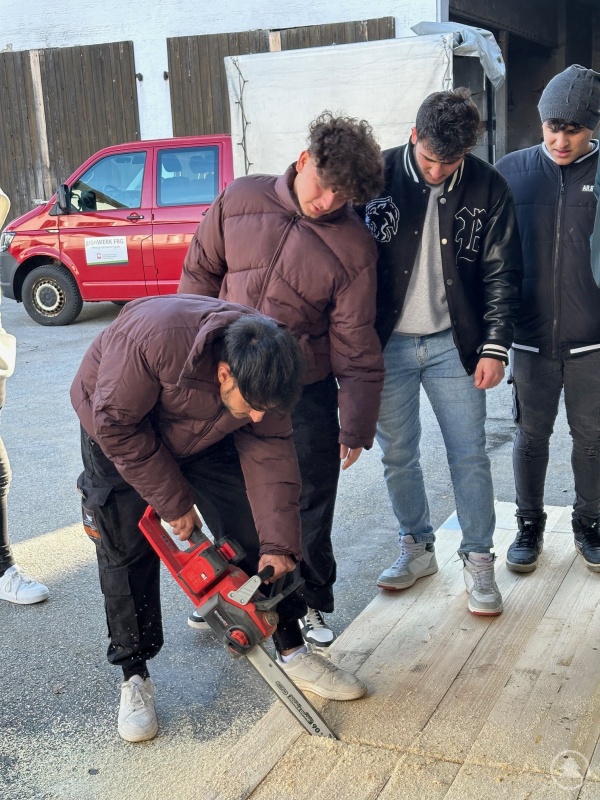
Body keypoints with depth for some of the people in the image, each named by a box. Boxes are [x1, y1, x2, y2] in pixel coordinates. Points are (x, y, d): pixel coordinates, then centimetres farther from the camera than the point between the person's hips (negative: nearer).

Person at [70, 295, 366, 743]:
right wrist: (174, 503, -24)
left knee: (254, 535, -2)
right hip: (119, 428, -3)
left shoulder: (264, 370, -26)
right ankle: (134, 676, 13)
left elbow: (270, 455, -19)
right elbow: (116, 423, -31)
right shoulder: (156, 336, -43)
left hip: (203, 435, 4)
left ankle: (292, 651, 11)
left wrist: (278, 545, -24)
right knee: (128, 553, -4)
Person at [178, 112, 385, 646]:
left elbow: (355, 346, -10)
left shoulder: (354, 247, -13)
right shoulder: (240, 200, -6)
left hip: (305, 394, -2)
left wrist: (356, 427, -9)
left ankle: (309, 605, 30)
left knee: (309, 507, 8)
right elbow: (201, 273, 7)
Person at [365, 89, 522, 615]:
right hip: (387, 344, 1)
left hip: (452, 344, 0)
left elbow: (502, 274, 0)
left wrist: (495, 346, -7)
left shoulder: (487, 188, -5)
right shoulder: (378, 175, -7)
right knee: (397, 455, 10)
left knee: (470, 456, 3)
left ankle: (478, 560, 19)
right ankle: (417, 548, 29)